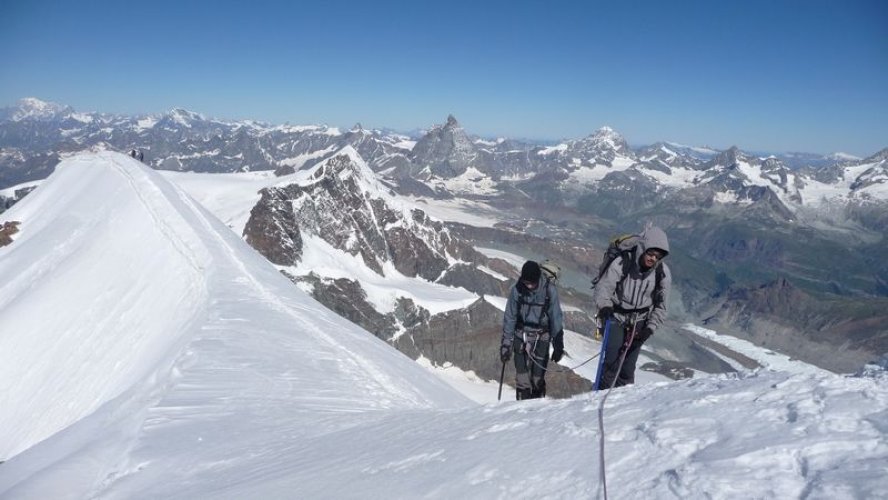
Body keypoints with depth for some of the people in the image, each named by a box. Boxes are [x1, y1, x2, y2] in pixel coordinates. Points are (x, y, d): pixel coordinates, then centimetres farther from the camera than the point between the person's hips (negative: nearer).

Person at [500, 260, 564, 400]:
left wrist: (558, 345, -1)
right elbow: (509, 317, 0)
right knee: (522, 378, -4)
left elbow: (556, 318, -3)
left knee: (538, 378, -3)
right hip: (521, 337, 1)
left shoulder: (549, 290, -11)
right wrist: (506, 343, 0)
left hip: (541, 338, -1)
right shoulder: (517, 289, -9)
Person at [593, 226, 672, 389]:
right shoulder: (622, 263, -19)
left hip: (639, 322, 3)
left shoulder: (663, 273, -8)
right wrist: (604, 306, -36)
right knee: (612, 361, -16)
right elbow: (603, 287, -17)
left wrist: (650, 327, -9)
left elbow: (660, 305, 2)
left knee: (628, 368, -1)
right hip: (616, 317, -2)